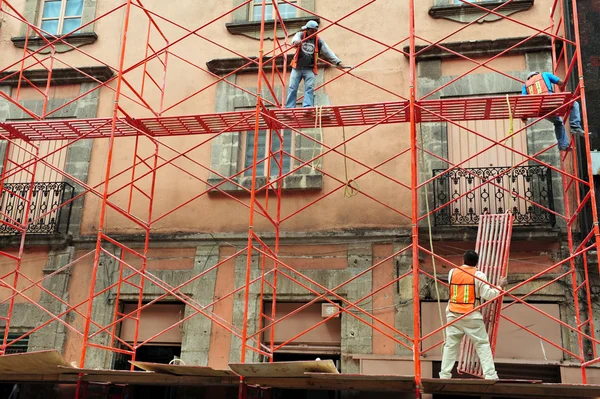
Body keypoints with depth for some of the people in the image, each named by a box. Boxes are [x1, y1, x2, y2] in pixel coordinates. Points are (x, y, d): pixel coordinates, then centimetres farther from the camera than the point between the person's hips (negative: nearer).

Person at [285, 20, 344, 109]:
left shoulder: (318, 40, 3)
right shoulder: (300, 35, 0)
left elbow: (328, 52, -1)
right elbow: (295, 39, -23)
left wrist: (337, 62, -13)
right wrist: (296, 42, -49)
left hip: (309, 69, 0)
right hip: (297, 67, 0)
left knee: (309, 88, -12)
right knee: (292, 88, -4)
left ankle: (307, 107, -17)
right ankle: (289, 107, -2)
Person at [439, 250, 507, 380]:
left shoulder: (452, 272, 6)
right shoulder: (478, 275, -4)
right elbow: (488, 295, -6)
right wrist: (500, 286, 10)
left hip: (453, 315, 3)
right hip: (471, 316, -3)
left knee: (450, 344, 8)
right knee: (482, 344, 5)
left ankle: (444, 374, 8)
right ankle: (490, 375, 1)